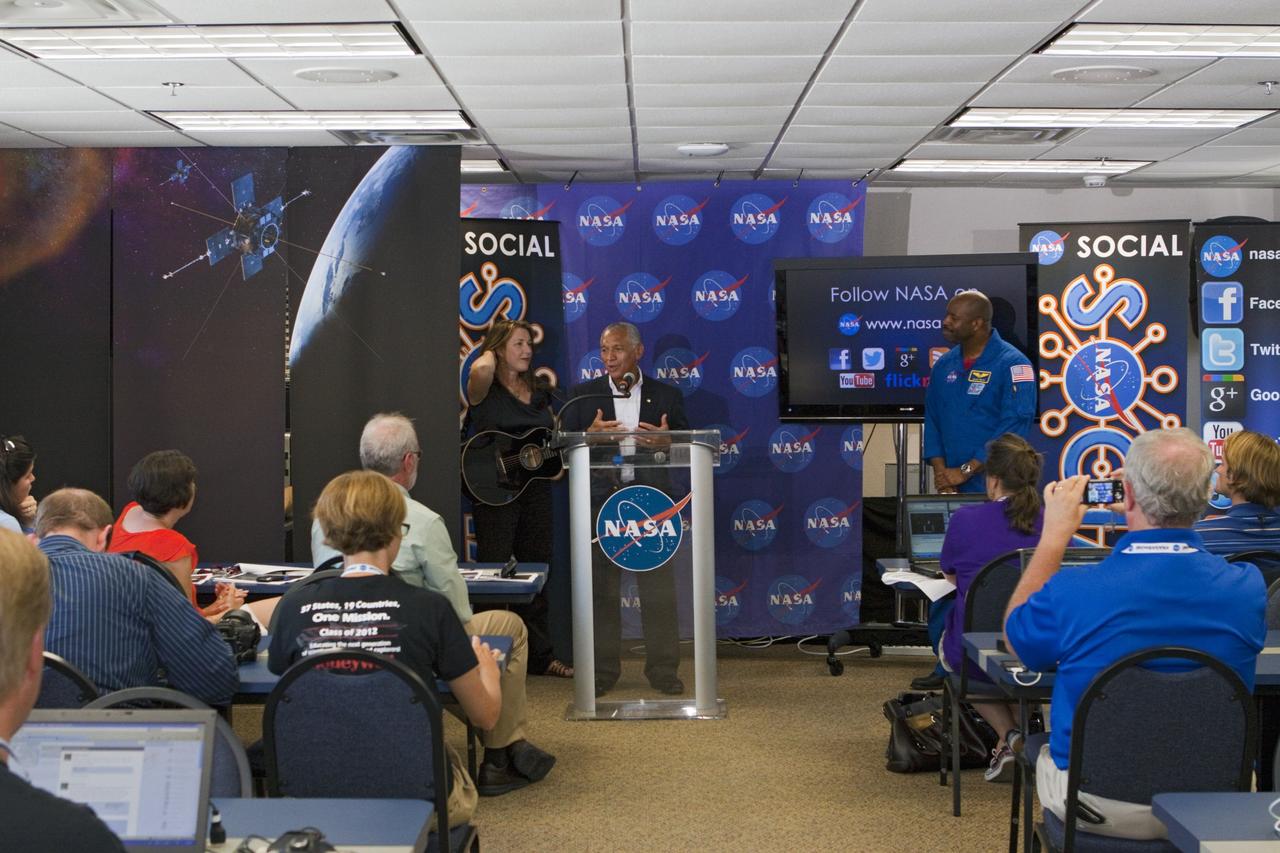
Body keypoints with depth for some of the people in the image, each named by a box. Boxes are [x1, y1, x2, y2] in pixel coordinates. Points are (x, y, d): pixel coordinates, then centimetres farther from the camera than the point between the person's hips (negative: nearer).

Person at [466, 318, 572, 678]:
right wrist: (489, 354, -9)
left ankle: (540, 655, 22)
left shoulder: (539, 391, 14)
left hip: (536, 489, 6)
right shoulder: (485, 389, -6)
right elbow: (480, 369, -31)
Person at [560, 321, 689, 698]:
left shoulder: (667, 395, 7)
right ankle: (603, 670, 14)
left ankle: (663, 669, 12)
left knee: (658, 591, 2)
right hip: (601, 504, 0)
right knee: (601, 591, 4)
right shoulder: (583, 395, 8)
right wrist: (589, 435, -16)